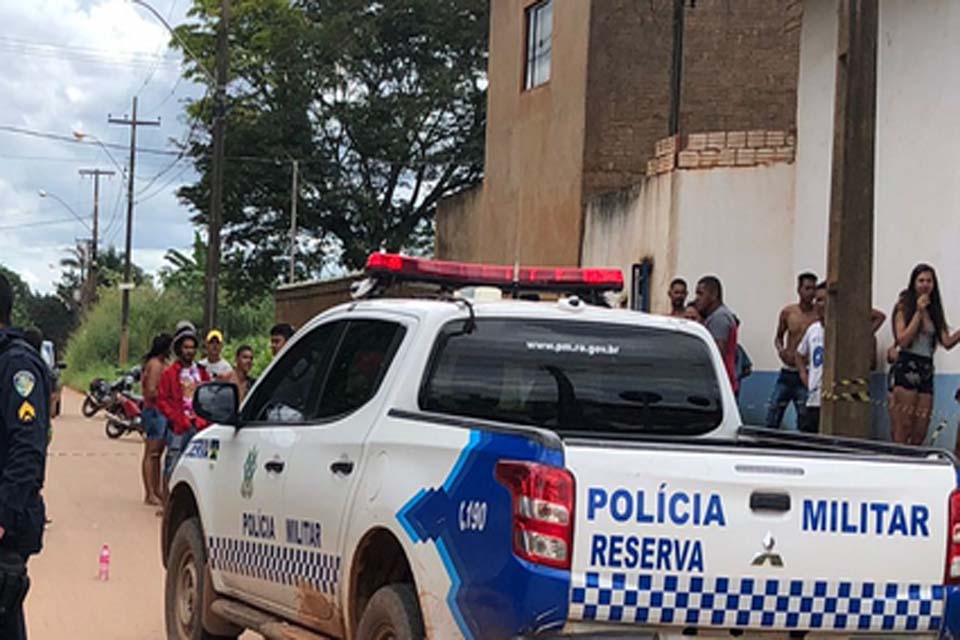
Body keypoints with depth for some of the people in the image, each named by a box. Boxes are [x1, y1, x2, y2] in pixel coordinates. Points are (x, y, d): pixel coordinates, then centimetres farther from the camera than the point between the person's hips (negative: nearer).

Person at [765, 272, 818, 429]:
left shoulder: (819, 316, -6)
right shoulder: (787, 313, 4)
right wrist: (780, 350, -2)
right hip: (786, 372, 3)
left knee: (804, 421, -4)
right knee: (772, 419, 1)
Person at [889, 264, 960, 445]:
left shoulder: (934, 310, 15)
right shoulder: (904, 306, 1)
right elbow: (903, 340, -11)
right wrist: (919, 313, -10)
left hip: (926, 369, 6)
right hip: (907, 367, -6)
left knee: (920, 433, 2)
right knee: (902, 431, -9)